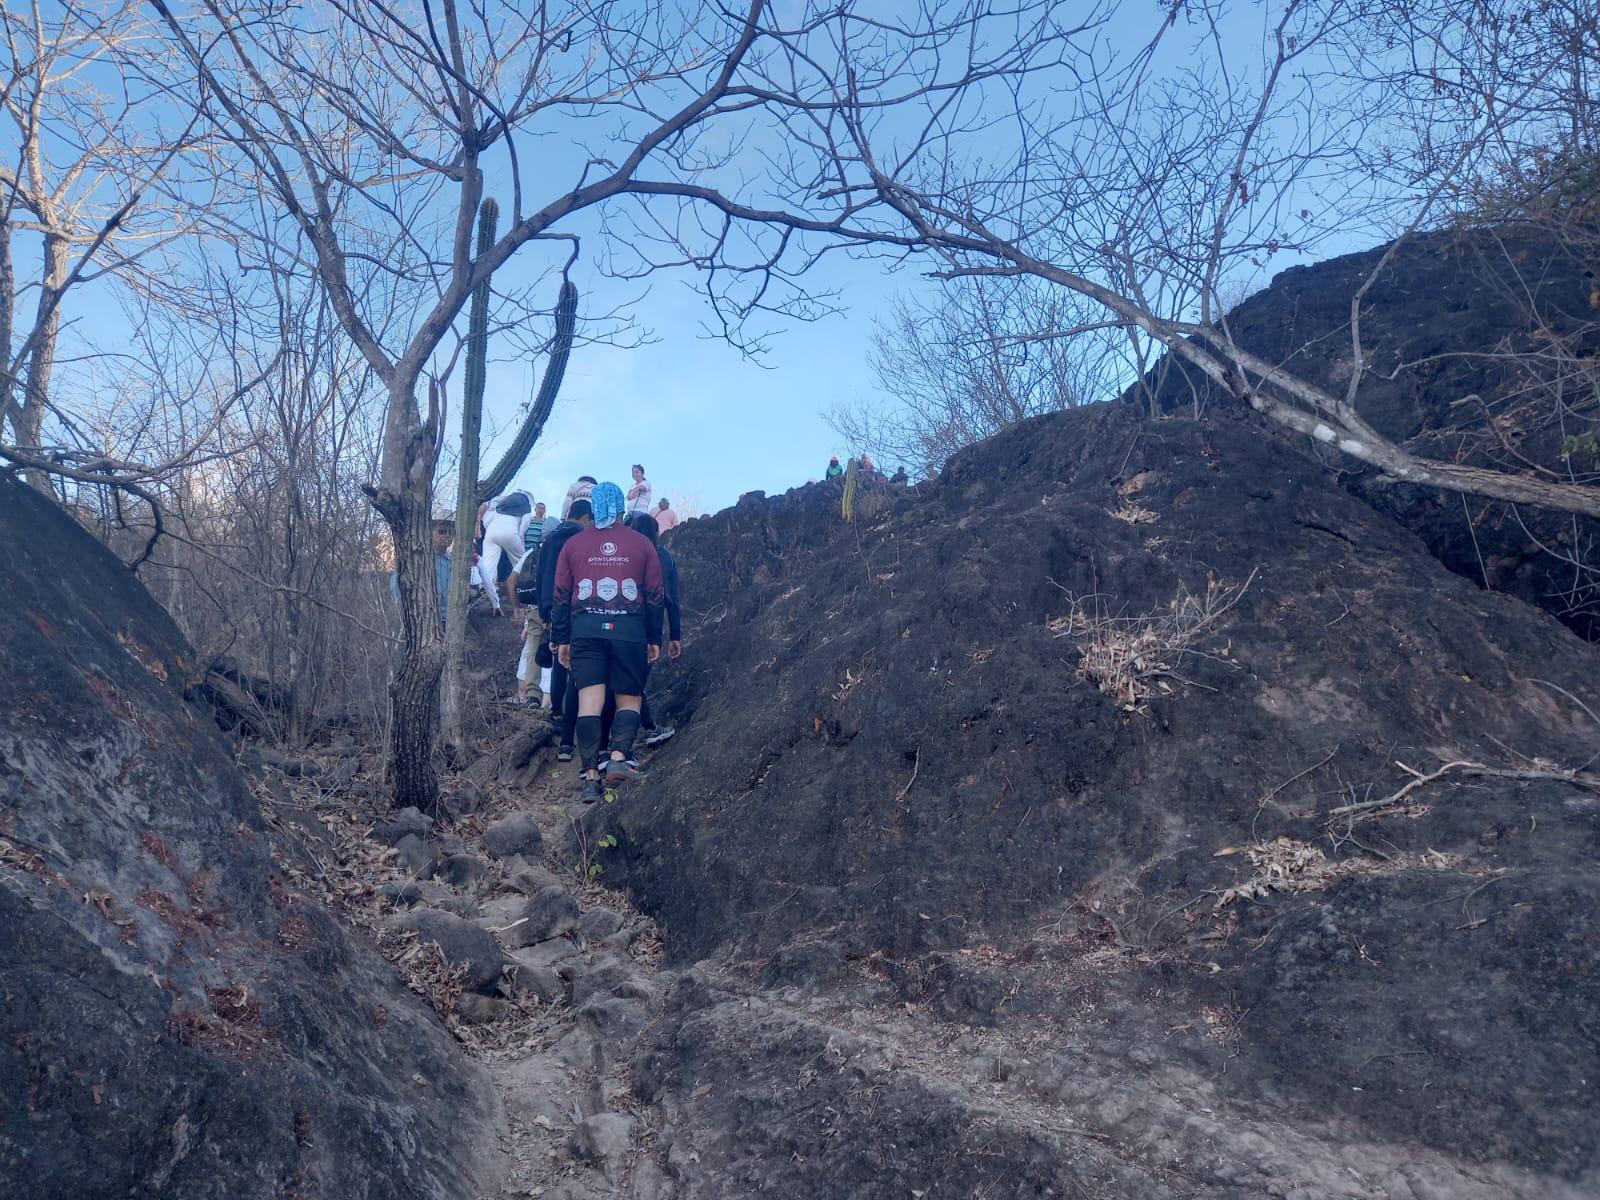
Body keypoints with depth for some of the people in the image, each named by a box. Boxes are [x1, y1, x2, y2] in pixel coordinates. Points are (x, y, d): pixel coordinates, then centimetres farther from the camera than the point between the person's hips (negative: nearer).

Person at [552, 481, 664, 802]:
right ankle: (619, 757, -13)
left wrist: (561, 640, 16)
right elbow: (656, 595, 8)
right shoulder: (642, 544, 7)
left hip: (585, 628, 1)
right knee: (630, 699, 9)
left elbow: (561, 595, 10)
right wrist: (654, 639, 16)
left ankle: (591, 777, -4)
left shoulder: (573, 544, 10)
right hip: (629, 630, -1)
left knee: (589, 702, 0)